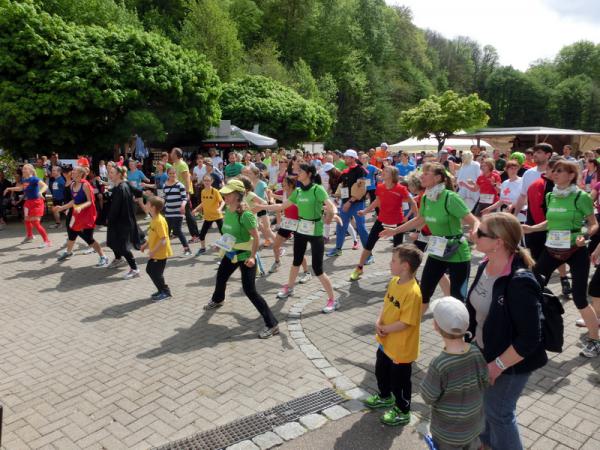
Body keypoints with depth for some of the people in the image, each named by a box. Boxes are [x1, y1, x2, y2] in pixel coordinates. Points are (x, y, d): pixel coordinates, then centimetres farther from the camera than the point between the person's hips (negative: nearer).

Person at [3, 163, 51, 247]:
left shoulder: (34, 179, -20)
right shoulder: (23, 179, 4)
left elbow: (45, 186, -36)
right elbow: (21, 188, 26)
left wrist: (40, 192, -53)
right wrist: (9, 189, 24)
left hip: (36, 202, -9)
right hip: (28, 202, 9)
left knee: (35, 223, -13)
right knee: (27, 220, 24)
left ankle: (47, 241, -7)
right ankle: (29, 236, 49)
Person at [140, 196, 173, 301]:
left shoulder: (159, 221, -25)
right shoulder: (154, 219, 6)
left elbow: (163, 239, -28)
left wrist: (153, 251, -27)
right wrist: (146, 245, 14)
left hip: (160, 253, -10)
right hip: (155, 253, 10)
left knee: (156, 273, 1)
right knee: (149, 270, 18)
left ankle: (165, 292, 19)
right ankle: (161, 290, 29)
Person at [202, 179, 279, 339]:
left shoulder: (245, 214, -27)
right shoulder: (227, 210, -1)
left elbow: (256, 237, -24)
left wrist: (252, 257, -27)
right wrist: (223, 243, 15)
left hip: (245, 255, -9)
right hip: (231, 253, 9)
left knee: (249, 290, -13)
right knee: (220, 278, 27)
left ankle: (272, 324, -8)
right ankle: (217, 300, 62)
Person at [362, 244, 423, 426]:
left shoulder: (413, 292, -30)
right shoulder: (394, 281, -4)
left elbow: (405, 323, -28)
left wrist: (384, 329, -16)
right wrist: (378, 322, -9)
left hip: (401, 348, -9)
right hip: (385, 342, 9)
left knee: (400, 380, 12)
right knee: (381, 371, 28)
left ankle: (402, 411, 35)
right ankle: (385, 397, 53)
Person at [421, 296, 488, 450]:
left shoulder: (439, 365, -34)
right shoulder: (478, 353, -20)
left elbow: (427, 398, -19)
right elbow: (485, 384, -4)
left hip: (447, 431, -4)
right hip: (474, 426, 4)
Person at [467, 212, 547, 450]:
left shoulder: (519, 283, -31)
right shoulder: (485, 266, -6)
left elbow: (529, 339, -26)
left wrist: (498, 365, -20)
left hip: (508, 363, -8)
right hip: (482, 353, 8)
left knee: (498, 412, 13)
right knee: (484, 404, 26)